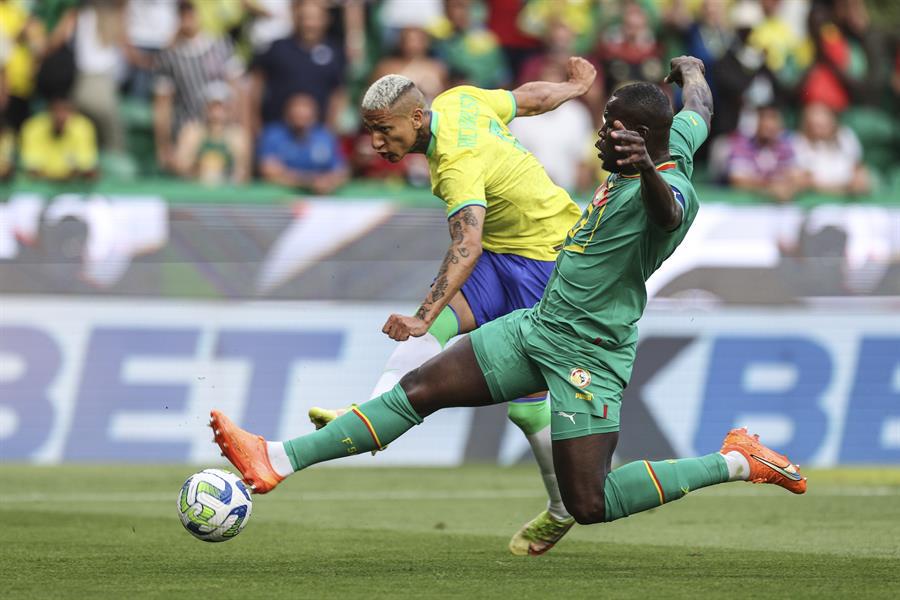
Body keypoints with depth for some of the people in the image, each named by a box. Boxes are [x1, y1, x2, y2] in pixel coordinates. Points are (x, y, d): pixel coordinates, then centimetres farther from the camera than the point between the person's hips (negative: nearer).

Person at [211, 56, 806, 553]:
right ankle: (278, 460, 4)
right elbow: (700, 106, 23)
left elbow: (667, 212, -50)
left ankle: (735, 462, 3)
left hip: (587, 353, -9)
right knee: (418, 390, 3)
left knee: (590, 506, -12)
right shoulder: (678, 138, 1)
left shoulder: (668, 189, -25)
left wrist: (646, 171, -72)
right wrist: (689, 70, 46)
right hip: (538, 324, 9)